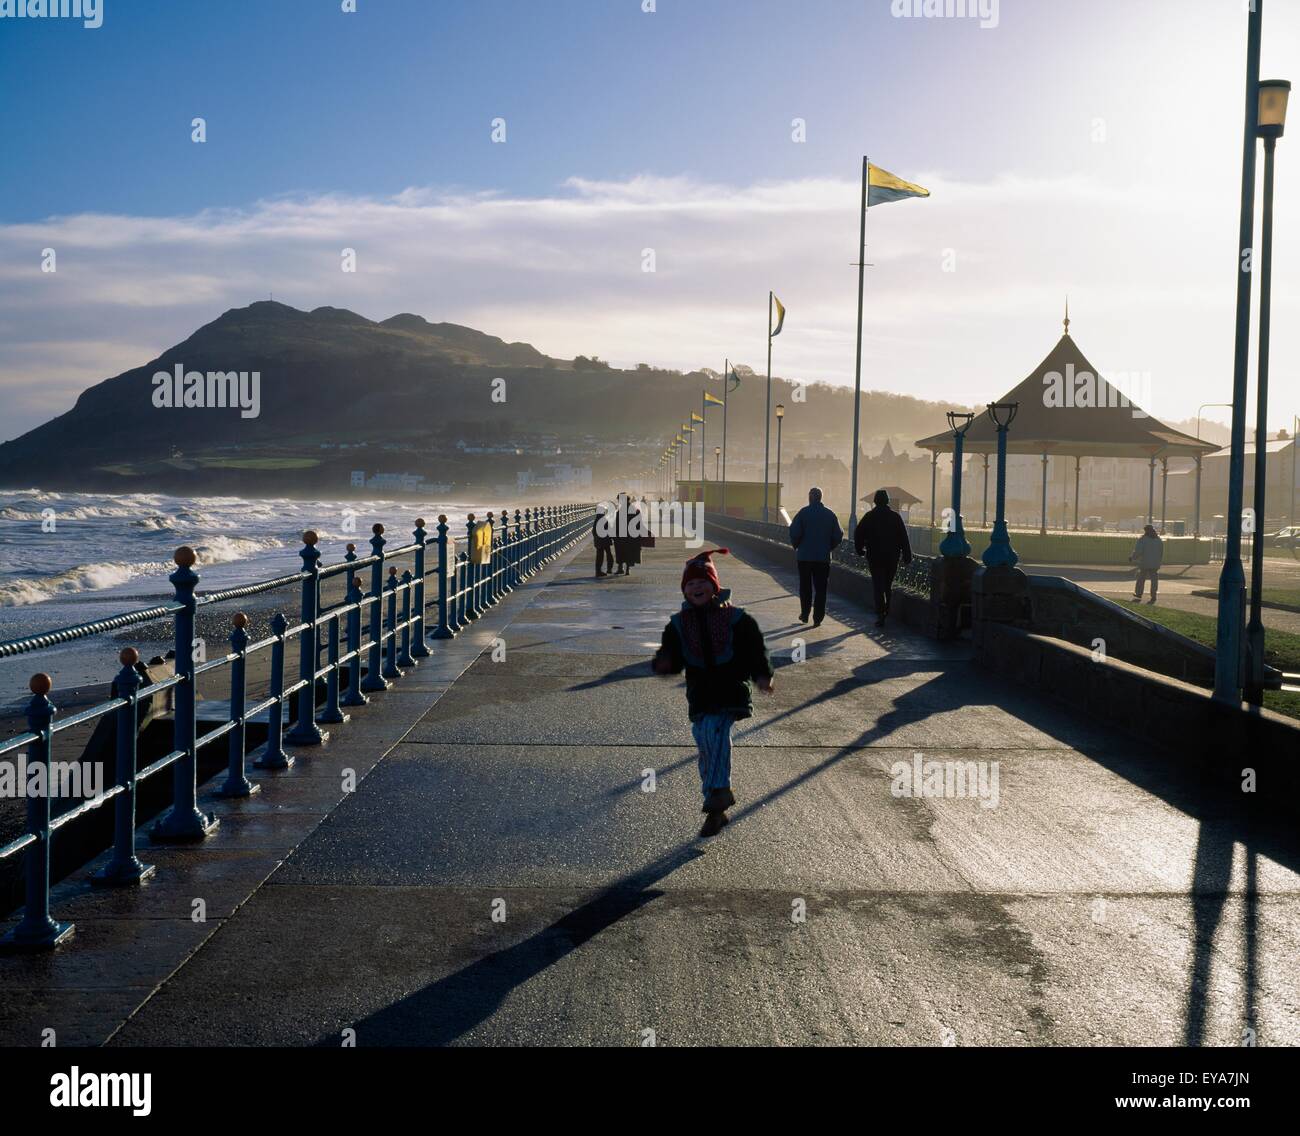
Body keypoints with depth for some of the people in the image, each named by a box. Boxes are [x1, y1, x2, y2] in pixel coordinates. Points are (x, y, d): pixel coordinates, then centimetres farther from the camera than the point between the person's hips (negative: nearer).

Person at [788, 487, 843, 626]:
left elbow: (794, 532, -14)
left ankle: (805, 615, 16)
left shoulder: (803, 513, -7)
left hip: (805, 556, -1)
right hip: (824, 557, 2)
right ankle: (818, 618, 1)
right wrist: (829, 548, 14)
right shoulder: (830, 515, 2)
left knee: (805, 587, 12)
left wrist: (796, 546, 3)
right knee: (820, 588, 4)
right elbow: (838, 535, 0)